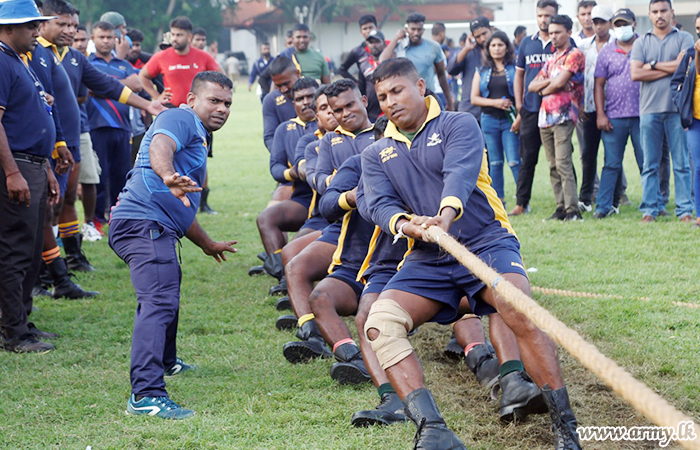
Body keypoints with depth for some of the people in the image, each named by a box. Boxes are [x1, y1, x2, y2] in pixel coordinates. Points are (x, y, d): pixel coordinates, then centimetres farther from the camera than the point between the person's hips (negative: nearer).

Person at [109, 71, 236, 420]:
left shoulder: (198, 138, 30)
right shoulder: (181, 119, -2)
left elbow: (181, 208, 40)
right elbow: (159, 147, -28)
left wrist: (207, 244, 51)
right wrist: (168, 177, -49)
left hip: (158, 227, 11)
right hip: (144, 221, -11)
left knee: (169, 285, 33)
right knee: (160, 302, -24)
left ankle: (164, 361, 56)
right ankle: (146, 394, -36)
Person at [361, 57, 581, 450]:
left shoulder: (459, 125, 5)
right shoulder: (376, 155, 17)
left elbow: (460, 174, -15)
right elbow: (379, 204, -1)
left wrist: (445, 216, -37)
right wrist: (406, 223, -26)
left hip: (487, 241, -4)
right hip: (427, 260, 4)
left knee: (520, 310, -32)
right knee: (380, 324, -22)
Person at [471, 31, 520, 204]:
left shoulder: (515, 68, 2)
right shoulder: (482, 72, 11)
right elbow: (474, 98, 6)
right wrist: (495, 102, -9)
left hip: (510, 120, -3)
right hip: (489, 120, 3)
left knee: (514, 161, -10)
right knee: (495, 162, 7)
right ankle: (499, 200, 13)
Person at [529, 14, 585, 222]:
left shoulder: (575, 55, -2)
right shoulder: (551, 60, 22)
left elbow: (560, 82, -13)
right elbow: (532, 86, 16)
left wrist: (544, 89, 5)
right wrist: (550, 81, -2)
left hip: (564, 116, -8)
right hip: (546, 117, 8)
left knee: (563, 163, -15)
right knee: (553, 166, 5)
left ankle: (572, 210, -17)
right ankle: (561, 207, 7)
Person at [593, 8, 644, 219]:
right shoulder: (606, 52, 10)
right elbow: (599, 84, 9)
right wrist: (600, 114, 0)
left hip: (642, 115, -1)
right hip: (614, 117, 1)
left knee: (646, 162, 3)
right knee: (611, 164, 1)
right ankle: (604, 205, 3)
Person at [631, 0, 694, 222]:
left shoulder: (684, 38, 7)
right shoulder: (641, 43, 11)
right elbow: (635, 73, -3)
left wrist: (653, 65, -3)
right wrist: (671, 68, -5)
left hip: (676, 109, -1)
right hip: (649, 109, 1)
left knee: (681, 163, -1)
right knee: (650, 164, 2)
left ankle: (685, 210, 2)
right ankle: (649, 209, 6)